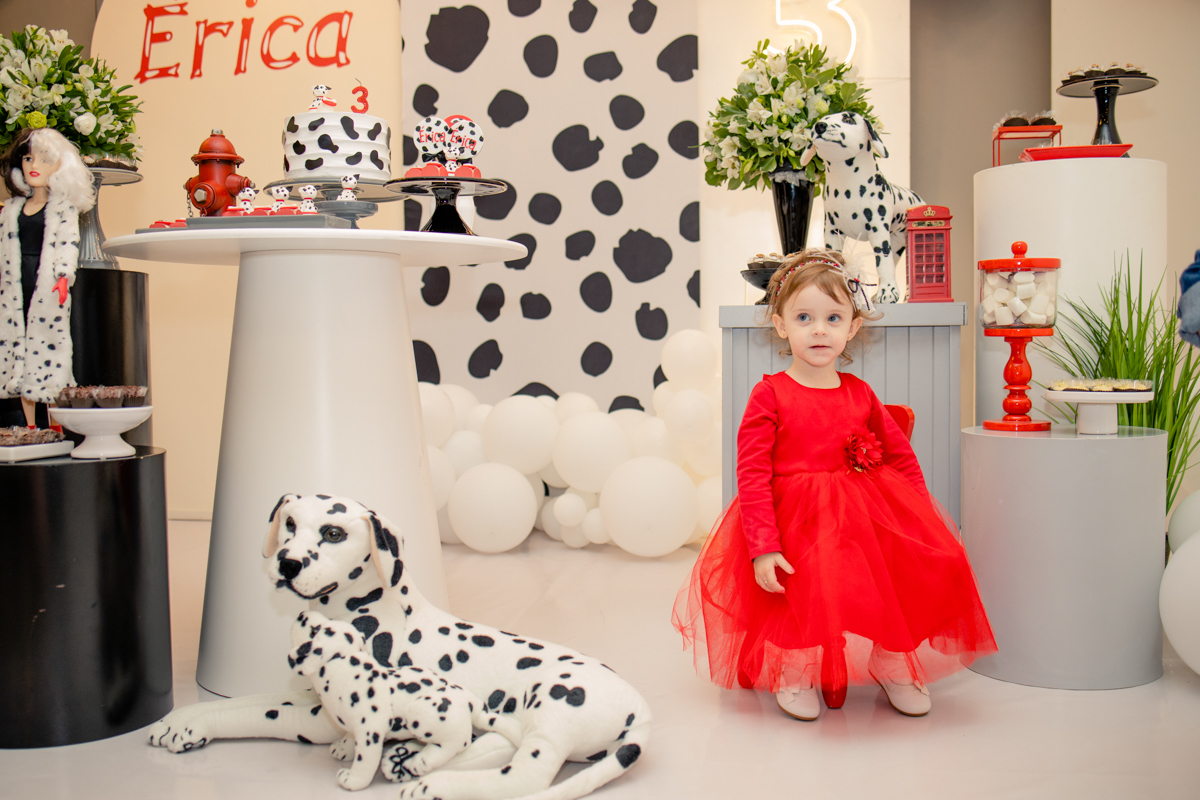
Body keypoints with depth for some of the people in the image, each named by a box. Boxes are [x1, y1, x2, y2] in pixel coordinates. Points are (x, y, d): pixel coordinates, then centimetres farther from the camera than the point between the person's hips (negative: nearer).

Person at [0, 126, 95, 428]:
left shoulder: (64, 207, 2)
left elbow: (68, 243, -10)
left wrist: (64, 276, -24)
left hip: (48, 290, -5)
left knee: (49, 354, -8)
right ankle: (31, 430, 12)